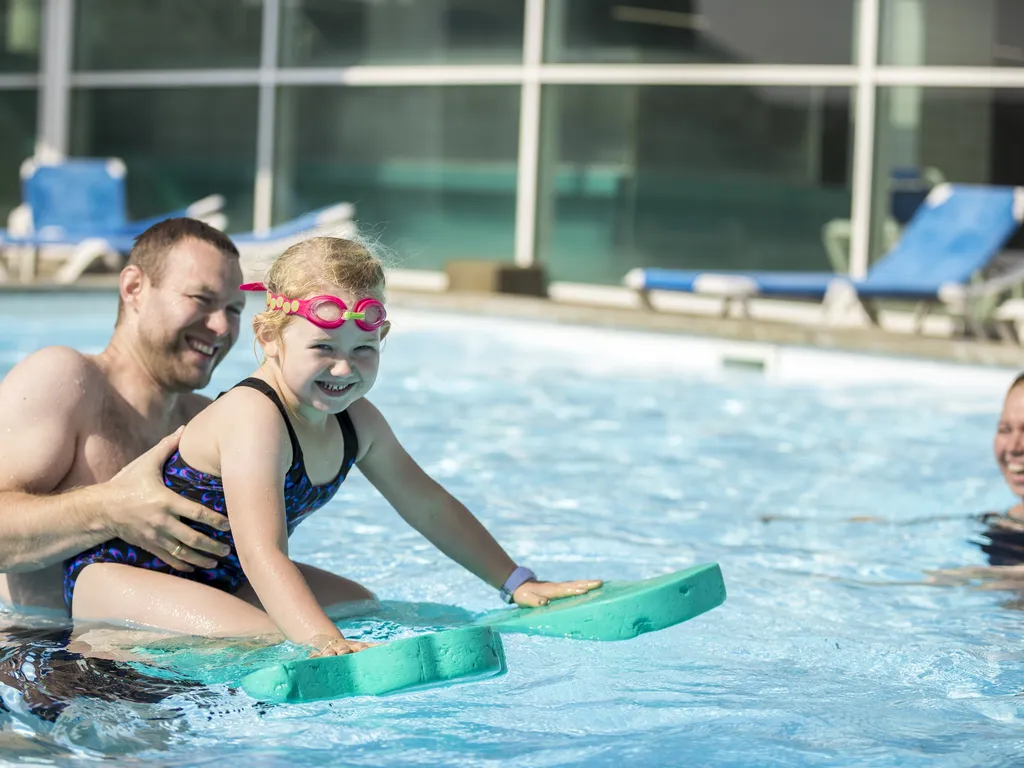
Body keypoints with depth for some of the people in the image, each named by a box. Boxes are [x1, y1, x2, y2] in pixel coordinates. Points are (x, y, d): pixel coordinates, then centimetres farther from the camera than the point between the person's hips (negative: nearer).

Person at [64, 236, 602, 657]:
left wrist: (518, 584, 9)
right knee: (265, 640, -30)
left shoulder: (354, 419, -3)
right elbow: (262, 552, -39)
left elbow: (428, 507, 10)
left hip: (219, 578, 9)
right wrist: (328, 643, -53)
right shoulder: (255, 418, -29)